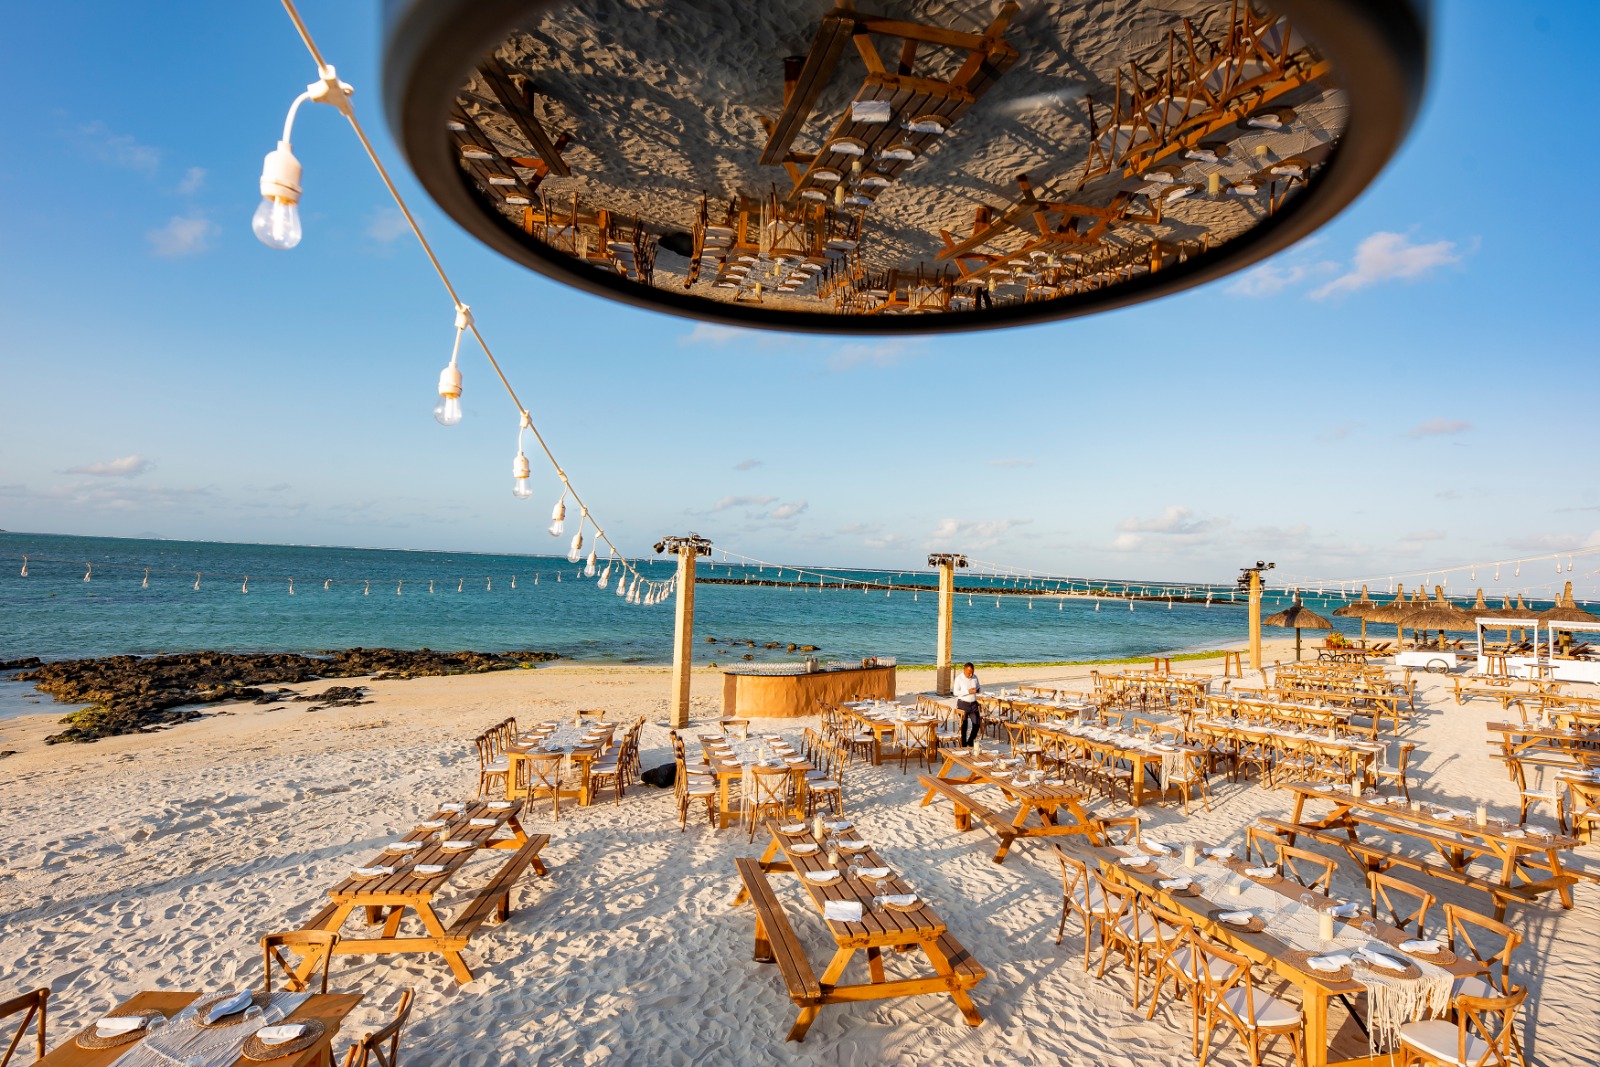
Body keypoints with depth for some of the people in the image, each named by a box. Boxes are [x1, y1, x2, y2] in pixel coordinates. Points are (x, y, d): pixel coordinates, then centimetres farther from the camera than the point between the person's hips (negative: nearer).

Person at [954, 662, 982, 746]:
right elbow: (956, 692, -16)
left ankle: (970, 743, 22)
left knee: (977, 723, 1)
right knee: (964, 726, 2)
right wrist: (968, 692, -24)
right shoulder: (959, 678, -10)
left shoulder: (975, 677, 5)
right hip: (963, 704, -5)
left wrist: (978, 690, -9)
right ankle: (963, 745, 15)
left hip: (973, 703, 5)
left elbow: (980, 688, 16)